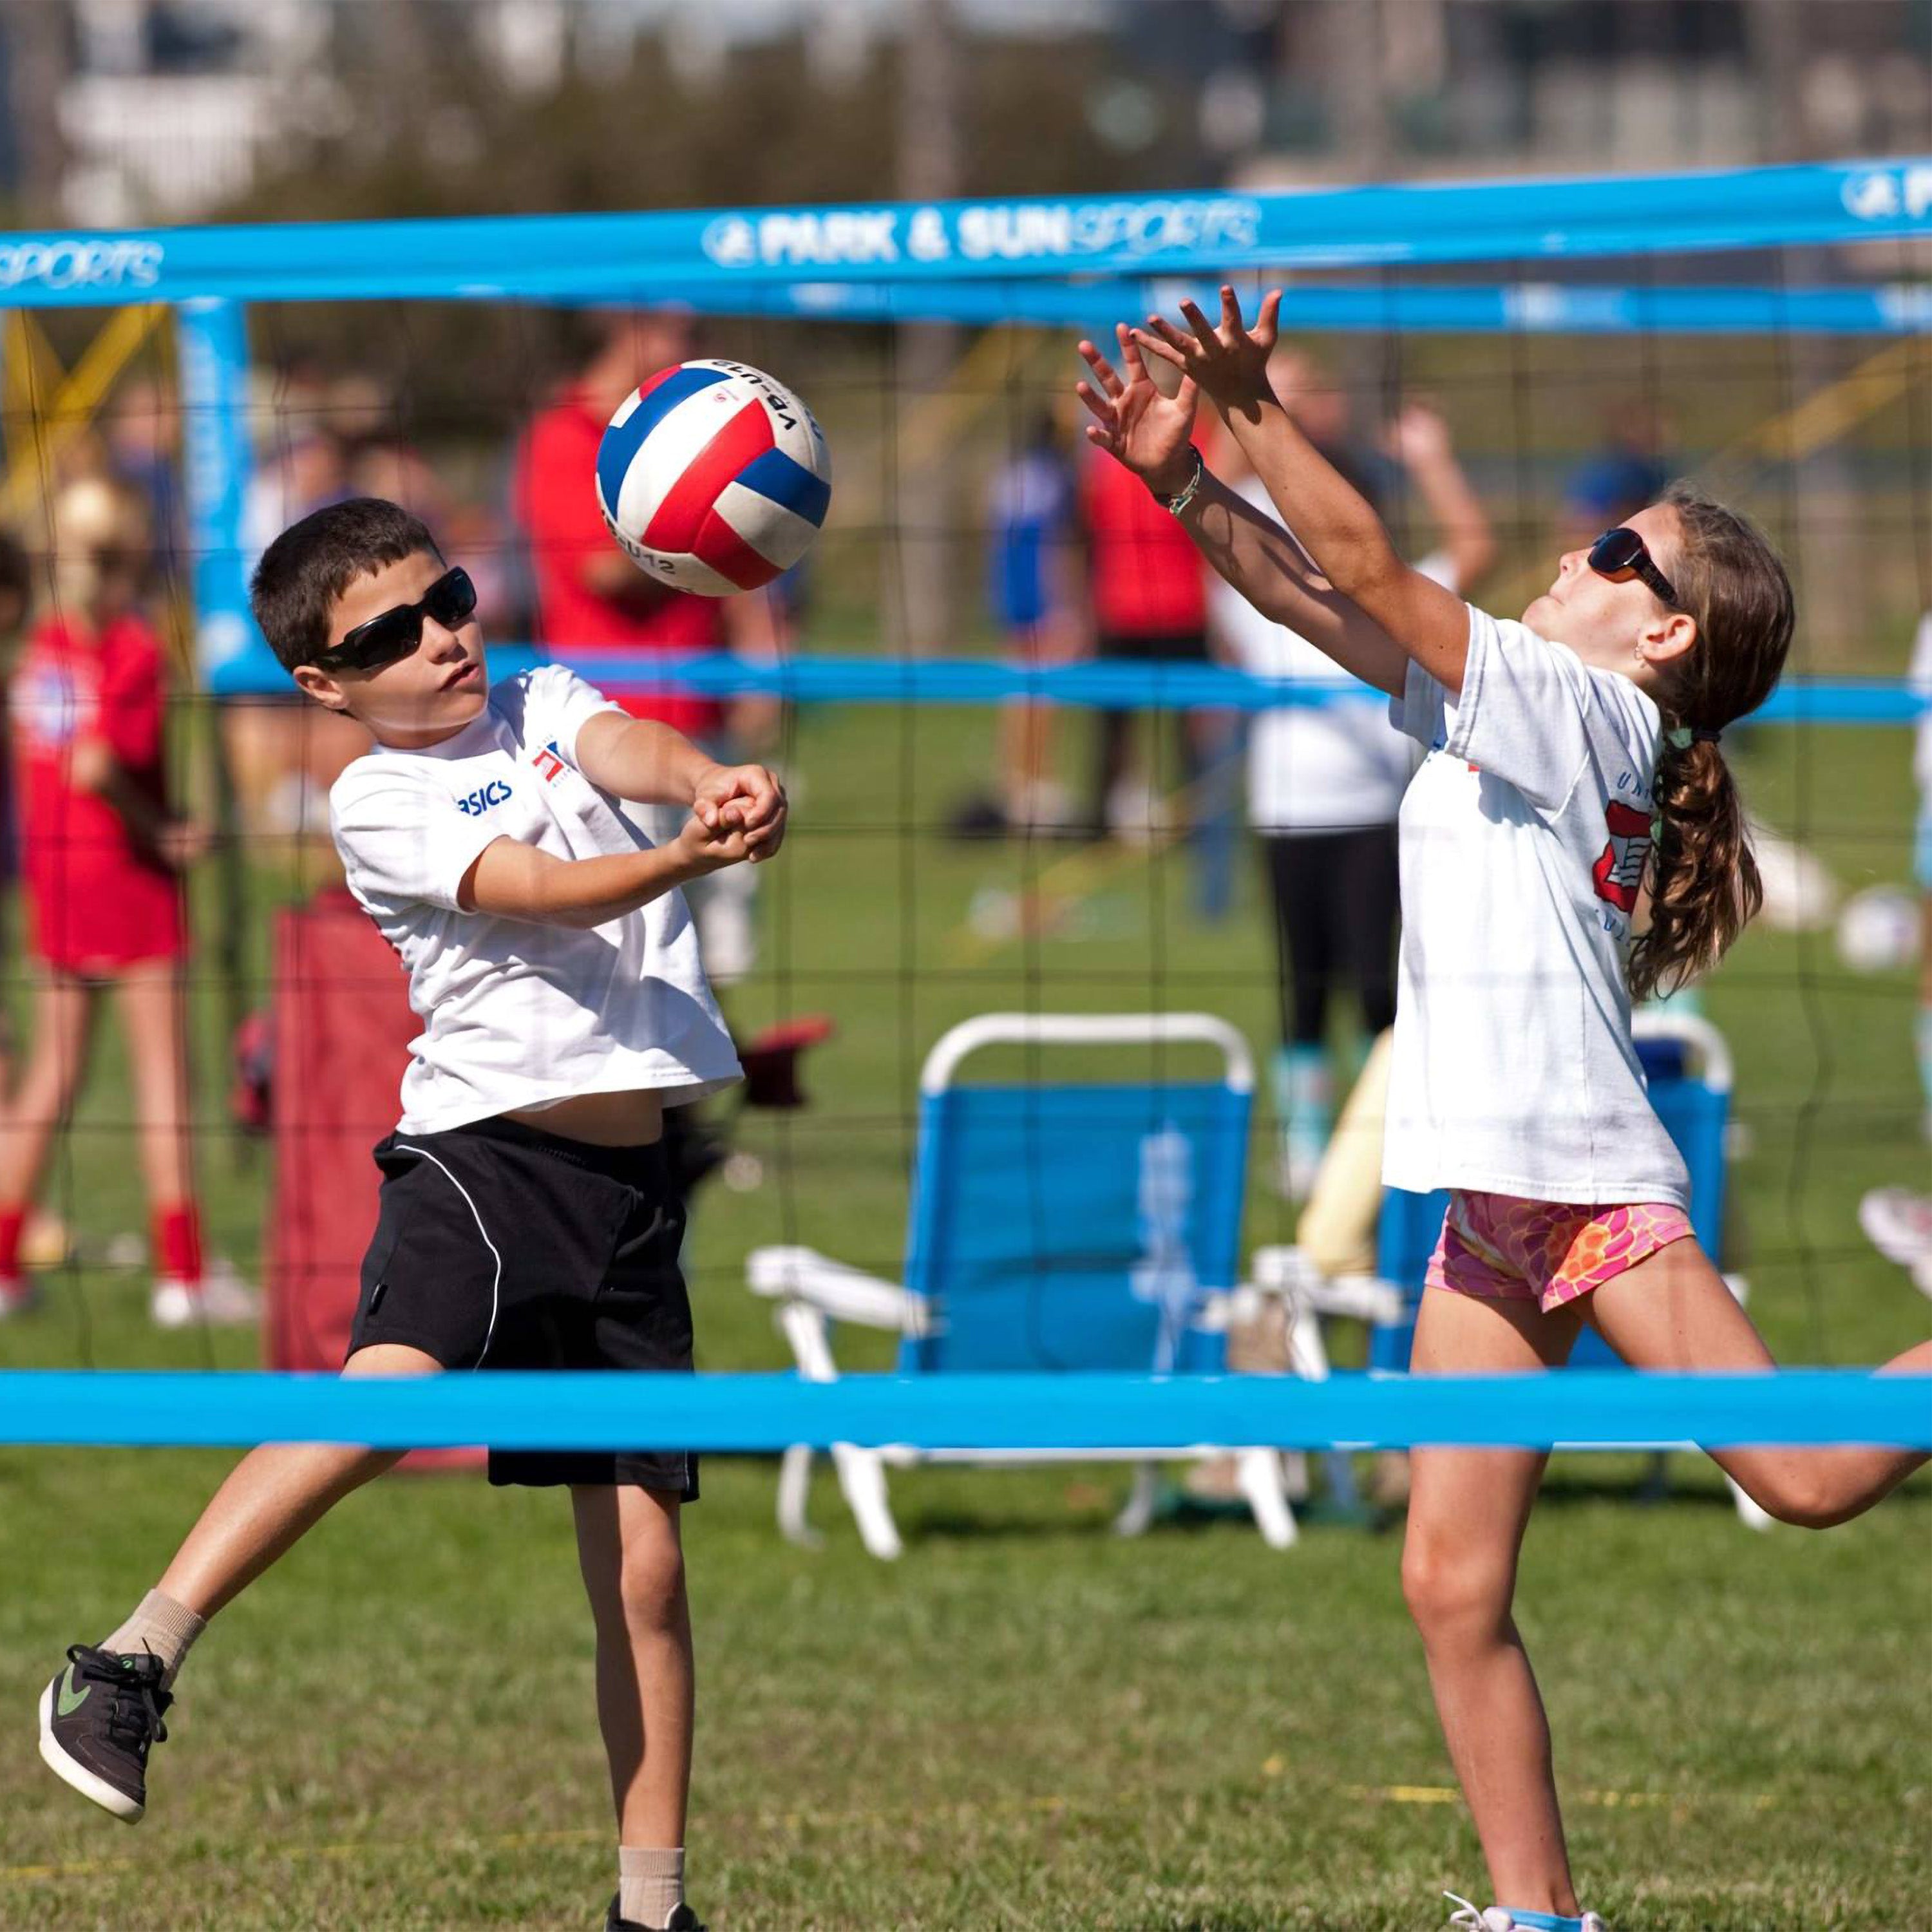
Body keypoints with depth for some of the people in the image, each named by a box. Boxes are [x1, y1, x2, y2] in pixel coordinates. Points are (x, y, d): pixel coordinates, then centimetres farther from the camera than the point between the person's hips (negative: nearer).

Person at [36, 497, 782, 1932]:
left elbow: (627, 752, -7)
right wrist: (686, 859, -33)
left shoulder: (546, 705, 15)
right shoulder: (378, 805, 0)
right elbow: (536, 891, -15)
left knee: (642, 1561, 5)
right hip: (485, 1153, -4)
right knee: (391, 1386, -32)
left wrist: (714, 783, -30)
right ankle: (133, 1664, -34)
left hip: (631, 1188, 4)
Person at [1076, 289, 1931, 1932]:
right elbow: (1323, 600, 19)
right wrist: (1188, 484, 9)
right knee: (1453, 1589, 2)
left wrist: (1254, 409, -15)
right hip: (1496, 1208, 8)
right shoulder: (1505, 712, 18)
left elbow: (1370, 575, -14)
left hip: (1593, 1178, -8)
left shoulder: (1584, 710, -6)